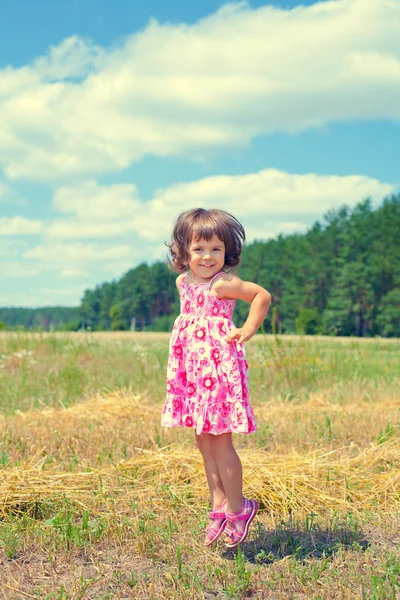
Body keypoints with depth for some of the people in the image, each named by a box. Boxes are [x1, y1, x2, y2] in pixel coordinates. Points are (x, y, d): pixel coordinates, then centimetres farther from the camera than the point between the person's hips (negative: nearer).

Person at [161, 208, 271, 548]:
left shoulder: (223, 284, -14)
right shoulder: (183, 282, 10)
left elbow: (263, 295, -12)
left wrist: (247, 331, -11)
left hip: (220, 369, -8)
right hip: (191, 370, 8)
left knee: (219, 441, -4)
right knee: (204, 443, 13)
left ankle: (237, 509, 11)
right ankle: (220, 507, 24)